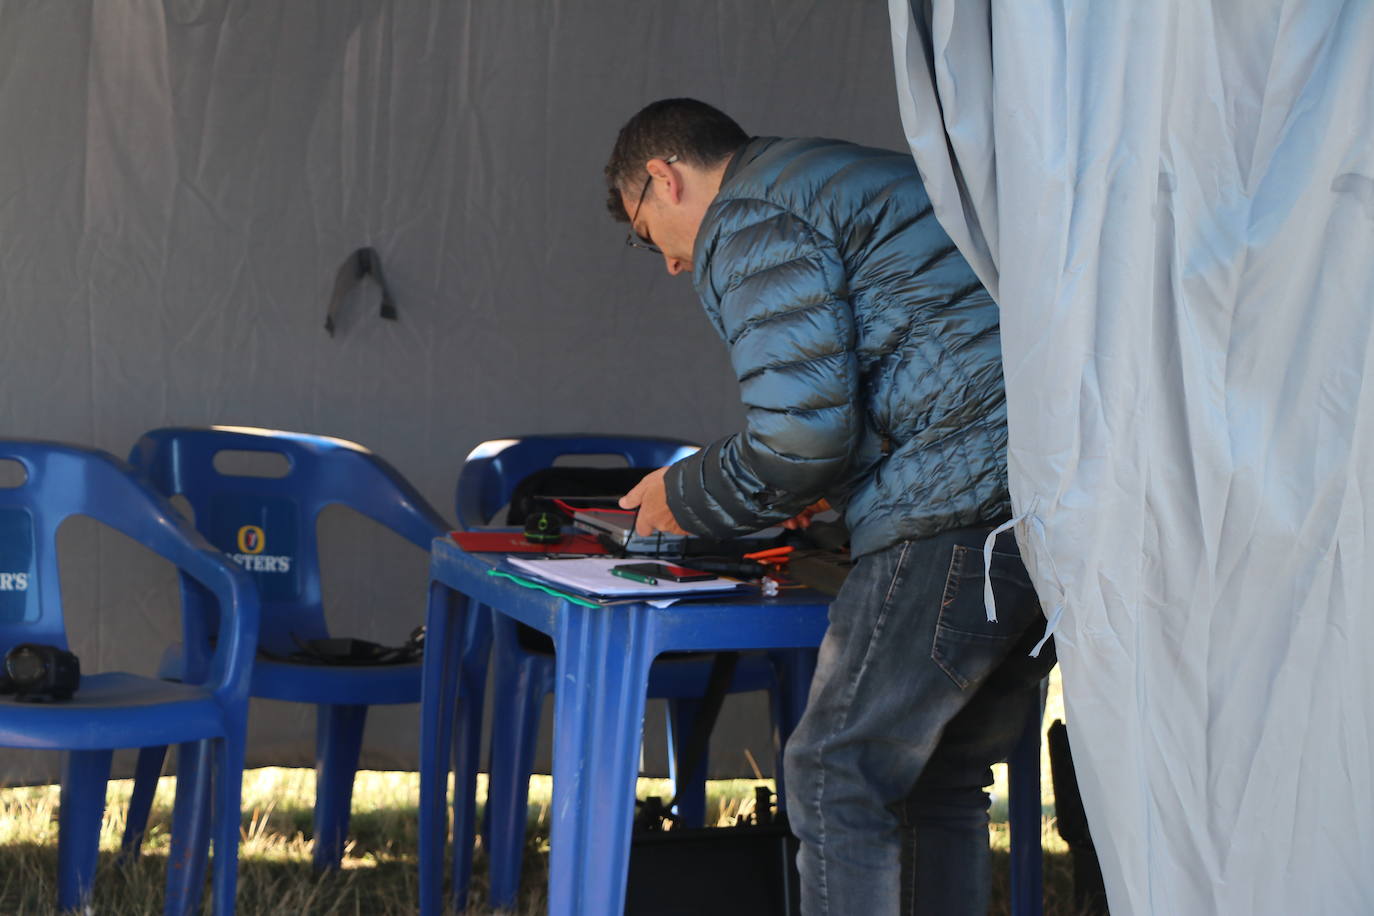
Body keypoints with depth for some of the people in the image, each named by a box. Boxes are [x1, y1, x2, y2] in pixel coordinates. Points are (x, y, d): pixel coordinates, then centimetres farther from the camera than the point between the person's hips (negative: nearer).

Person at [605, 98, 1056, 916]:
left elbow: (802, 432, -11)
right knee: (941, 776, 16)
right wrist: (832, 489, 32)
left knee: (838, 777, -3)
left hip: (962, 507, -10)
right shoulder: (877, 179, 30)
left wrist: (684, 501, 6)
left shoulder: (749, 220, 0)